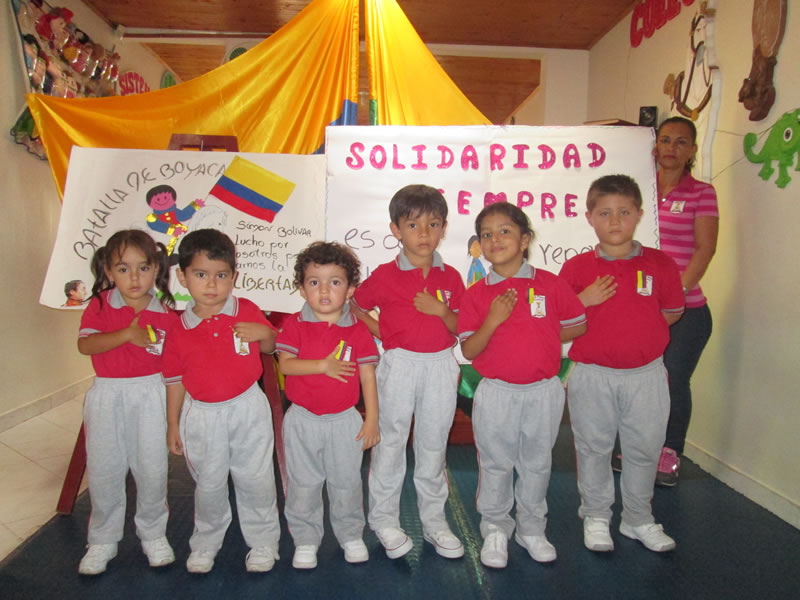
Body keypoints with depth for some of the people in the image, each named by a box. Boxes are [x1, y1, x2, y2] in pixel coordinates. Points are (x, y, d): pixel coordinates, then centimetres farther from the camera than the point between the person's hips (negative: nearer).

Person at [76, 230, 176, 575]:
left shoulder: (163, 311, -1)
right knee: (103, 470, 8)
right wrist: (127, 334, -25)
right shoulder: (100, 304, -2)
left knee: (152, 469, 6)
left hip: (149, 394, 0)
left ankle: (153, 533, 28)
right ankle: (102, 541, 28)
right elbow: (84, 344, -16)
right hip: (107, 395, 0)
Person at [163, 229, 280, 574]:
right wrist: (173, 425, 7)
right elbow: (175, 380, 3)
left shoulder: (247, 312, -7)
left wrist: (264, 333, -16)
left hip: (247, 408, -1)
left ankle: (263, 542, 31)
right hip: (202, 415, 1)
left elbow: (270, 347, 7)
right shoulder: (180, 330, -5)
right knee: (209, 484, 16)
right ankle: (205, 544, 39)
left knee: (255, 480, 10)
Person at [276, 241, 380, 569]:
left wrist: (372, 419, -4)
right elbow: (285, 364, -14)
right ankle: (305, 540, 30)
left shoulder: (358, 329, -5)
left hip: (345, 420, 0)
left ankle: (351, 535, 33)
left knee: (346, 482, 12)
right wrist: (323, 365, -24)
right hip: (303, 420, 0)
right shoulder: (294, 325, -5)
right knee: (303, 484, 12)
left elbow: (368, 376, -3)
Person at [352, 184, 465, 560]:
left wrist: (442, 311, -15)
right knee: (390, 443, 8)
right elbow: (354, 308, 6)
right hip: (399, 365, -2)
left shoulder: (450, 277, 3)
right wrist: (382, 334, -5)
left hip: (441, 366, 3)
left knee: (433, 445, 13)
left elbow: (461, 329, 4)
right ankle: (385, 521, 25)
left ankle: (434, 521, 29)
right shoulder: (385, 276, -5)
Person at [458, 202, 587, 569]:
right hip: (496, 392, -1)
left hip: (543, 390, 1)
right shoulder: (477, 294, -4)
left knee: (537, 463, 15)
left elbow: (578, 326, 5)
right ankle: (495, 529, 30)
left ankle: (531, 528, 35)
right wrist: (492, 321, -23)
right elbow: (468, 350, -8)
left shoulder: (550, 284, -3)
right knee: (496, 464, 11)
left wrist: (538, 340, -4)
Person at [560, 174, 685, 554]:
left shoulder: (660, 264, -2)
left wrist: (637, 330, -2)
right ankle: (596, 517, 31)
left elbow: (672, 312, 9)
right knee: (594, 447, 12)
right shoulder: (576, 268, -5)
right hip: (592, 376, -1)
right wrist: (585, 300, -18)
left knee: (644, 449, 13)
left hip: (646, 374, 2)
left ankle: (639, 520, 34)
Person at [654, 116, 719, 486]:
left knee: (674, 380, 0)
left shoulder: (701, 193, 1)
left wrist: (677, 290, -17)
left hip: (685, 307, -2)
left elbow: (705, 248, -7)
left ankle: (670, 455, 20)